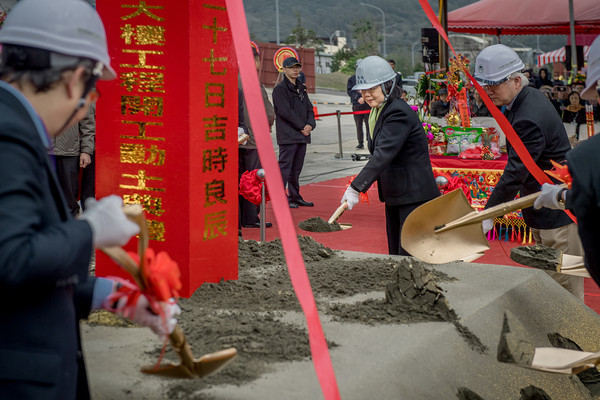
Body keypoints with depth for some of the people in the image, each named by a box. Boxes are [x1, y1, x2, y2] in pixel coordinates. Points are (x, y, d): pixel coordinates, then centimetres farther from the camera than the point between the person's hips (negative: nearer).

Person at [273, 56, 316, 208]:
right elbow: (285, 112, -15)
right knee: (285, 167, -8)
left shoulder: (301, 88, 19)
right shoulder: (280, 89, -6)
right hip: (287, 136, -8)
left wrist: (310, 125, -3)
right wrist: (302, 126, -13)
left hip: (302, 135, 8)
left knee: (296, 169, 13)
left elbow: (309, 109, 16)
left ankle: (295, 196, 20)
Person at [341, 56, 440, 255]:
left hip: (414, 194, -10)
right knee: (395, 254, 14)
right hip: (394, 195, 10)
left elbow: (384, 154, -30)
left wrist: (356, 187, -36)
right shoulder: (377, 112, 11)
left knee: (409, 255, -7)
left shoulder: (399, 113, -19)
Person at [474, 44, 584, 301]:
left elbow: (515, 174, -25)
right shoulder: (529, 98, 7)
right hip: (543, 212, 11)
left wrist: (488, 215, -18)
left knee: (564, 289, -3)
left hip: (558, 213, -11)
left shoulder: (530, 119, -26)